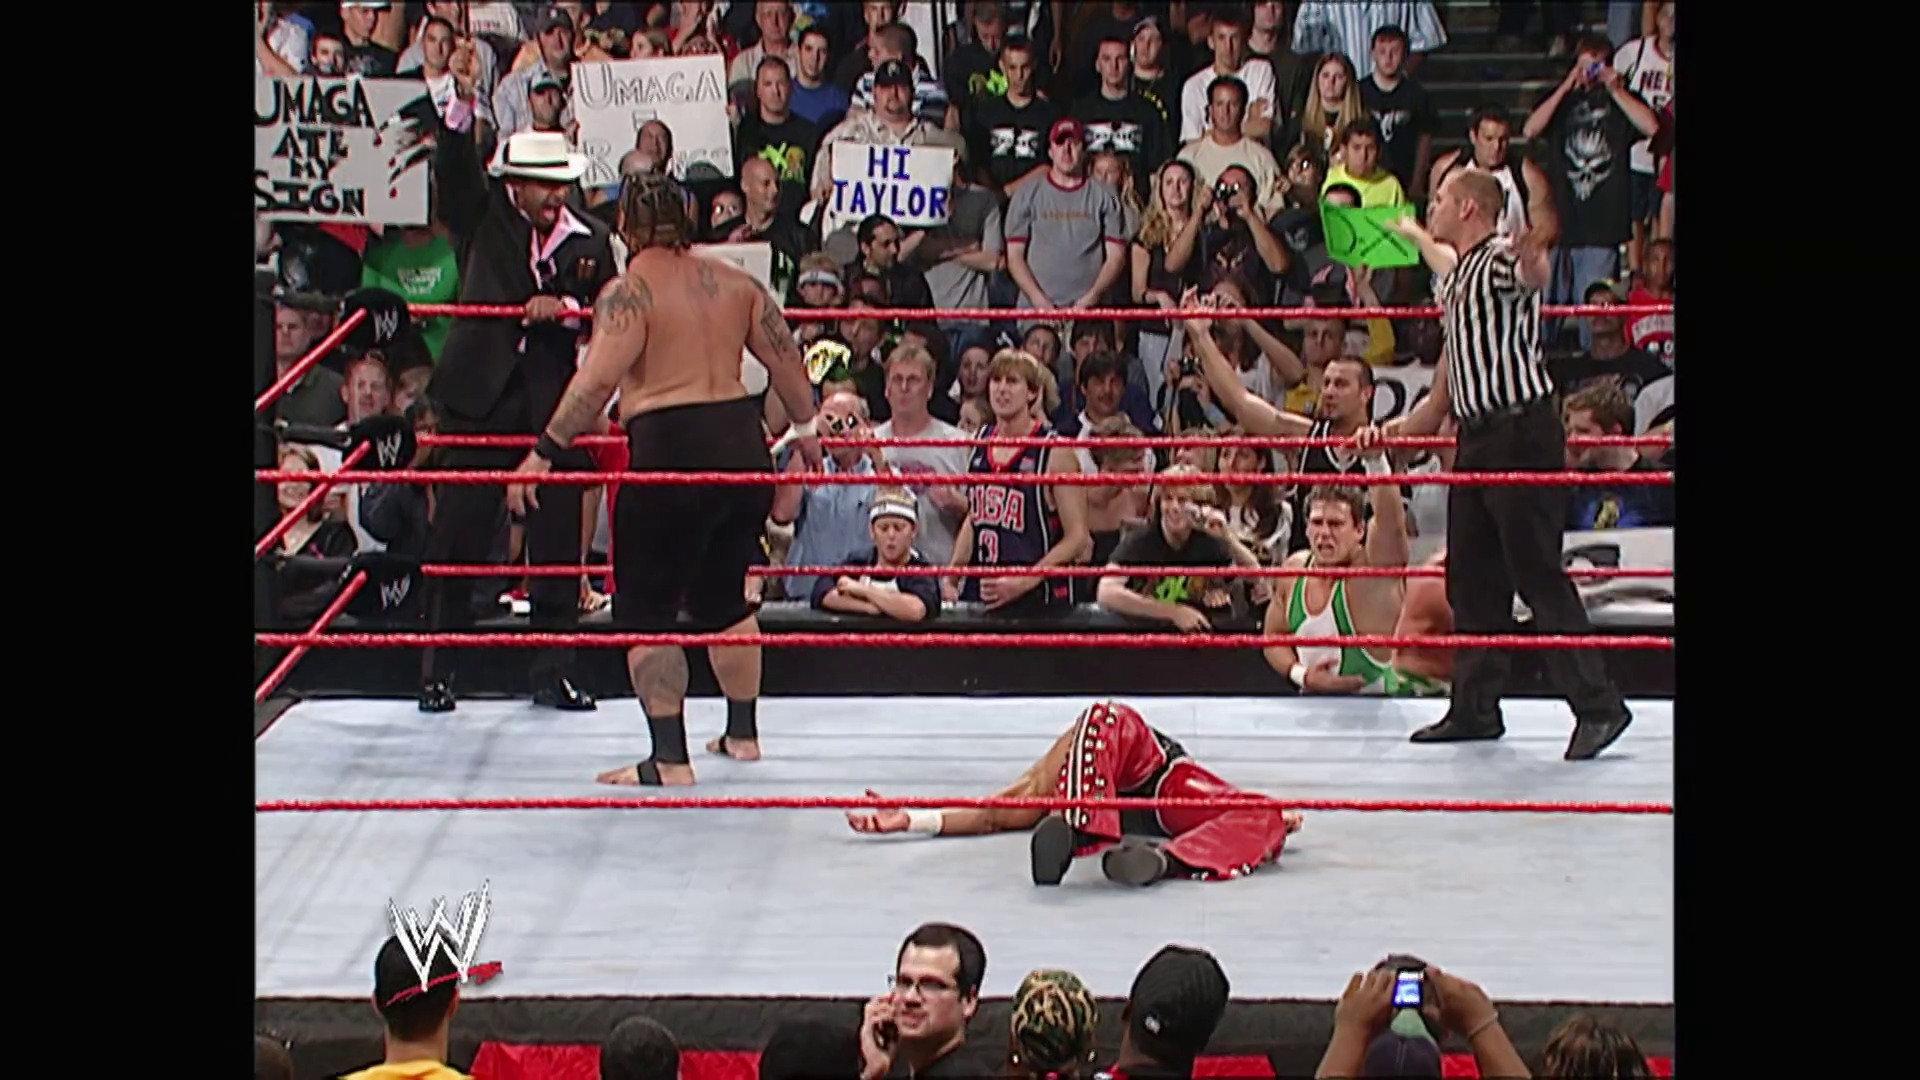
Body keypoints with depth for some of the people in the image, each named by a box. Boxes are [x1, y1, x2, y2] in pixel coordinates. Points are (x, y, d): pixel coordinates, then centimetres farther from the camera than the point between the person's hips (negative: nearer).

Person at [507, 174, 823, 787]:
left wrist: (545, 452, -16)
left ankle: (669, 759, -3)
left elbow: (598, 381, -18)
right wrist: (804, 426, 30)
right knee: (726, 599, 23)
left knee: (645, 609, 1)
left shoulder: (629, 291, -9)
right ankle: (743, 733, 31)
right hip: (742, 445, 7)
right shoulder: (732, 283, 10)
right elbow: (786, 359, 15)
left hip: (669, 450, -7)